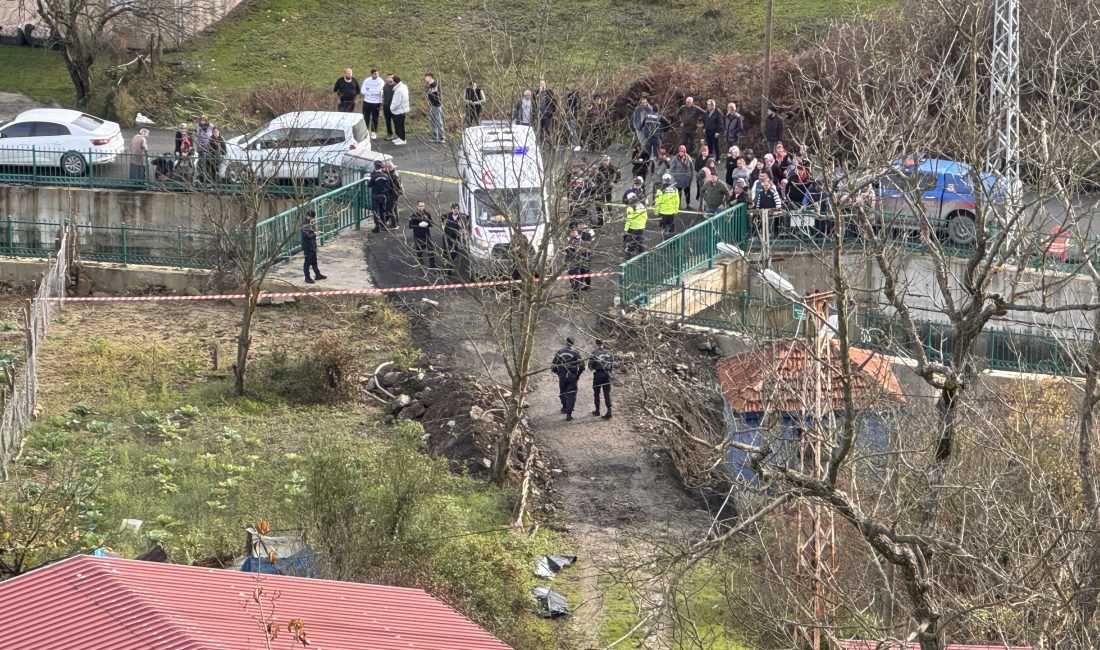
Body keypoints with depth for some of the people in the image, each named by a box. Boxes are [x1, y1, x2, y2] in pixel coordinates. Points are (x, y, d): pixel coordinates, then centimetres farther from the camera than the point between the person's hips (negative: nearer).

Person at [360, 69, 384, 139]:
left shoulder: (380, 81, -9)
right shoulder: (367, 80, 0)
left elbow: (378, 91, -21)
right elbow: (362, 91, -8)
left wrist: (369, 90, -12)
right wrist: (373, 92, -16)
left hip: (376, 102, -2)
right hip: (367, 101, 2)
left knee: (375, 118, 6)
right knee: (366, 117, 7)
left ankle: (374, 132, 18)